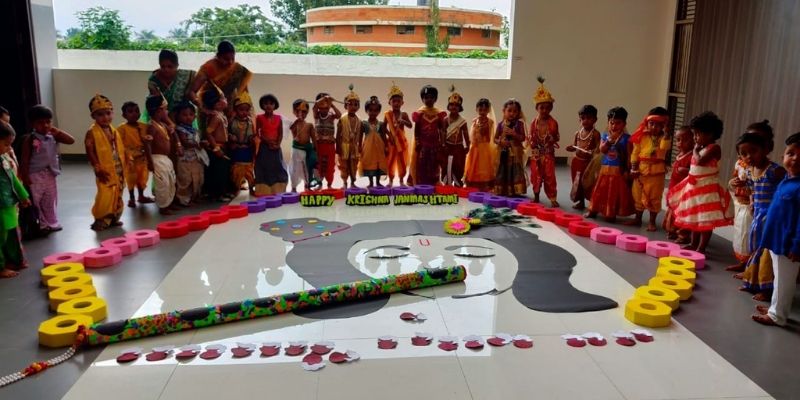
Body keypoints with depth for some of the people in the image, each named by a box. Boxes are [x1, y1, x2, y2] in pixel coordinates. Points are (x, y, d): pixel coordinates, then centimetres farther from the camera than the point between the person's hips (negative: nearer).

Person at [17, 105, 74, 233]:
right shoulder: (29, 139, -10)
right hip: (35, 175, -4)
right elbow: (25, 159, -10)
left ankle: (52, 223, 25)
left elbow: (71, 140, -2)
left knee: (50, 201, 14)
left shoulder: (53, 137, 2)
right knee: (35, 201, 4)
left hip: (50, 174, 4)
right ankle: (40, 225, 13)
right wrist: (25, 176, -13)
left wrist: (57, 131, -9)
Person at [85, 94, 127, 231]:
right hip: (105, 172, -7)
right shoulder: (92, 132, -9)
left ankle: (113, 218, 25)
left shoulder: (114, 131, 10)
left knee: (117, 195, 13)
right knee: (105, 195, -9)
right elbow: (90, 152, -13)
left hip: (118, 170, 7)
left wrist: (124, 165, 9)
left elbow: (121, 149, 14)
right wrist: (98, 168, -17)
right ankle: (101, 220, 5)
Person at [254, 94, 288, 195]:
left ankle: (277, 190, 11)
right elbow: (257, 133, -5)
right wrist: (267, 141, -16)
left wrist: (278, 144, -13)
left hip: (275, 147, 2)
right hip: (264, 146, -2)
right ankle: (264, 191, 6)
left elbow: (281, 133, 1)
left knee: (277, 167, 3)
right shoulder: (260, 118, -2)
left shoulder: (278, 118, 3)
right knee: (264, 168, 0)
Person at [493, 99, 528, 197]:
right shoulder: (501, 124, 3)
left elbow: (523, 138, -4)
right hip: (503, 152, 2)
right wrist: (500, 142, -14)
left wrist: (513, 134, -19)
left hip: (515, 152, -2)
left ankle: (515, 191, 3)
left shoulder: (519, 124, 0)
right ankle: (501, 191, 15)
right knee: (502, 172, 6)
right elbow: (495, 138, 7)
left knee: (515, 172, -4)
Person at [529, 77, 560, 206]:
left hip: (548, 154, -2)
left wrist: (553, 140, -25)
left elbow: (557, 137, -4)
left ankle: (553, 198, 6)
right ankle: (536, 197, 25)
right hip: (536, 154, 2)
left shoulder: (553, 123, -7)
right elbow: (532, 139, -1)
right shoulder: (534, 122, -2)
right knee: (536, 176, 10)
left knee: (550, 176, -1)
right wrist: (534, 152, -8)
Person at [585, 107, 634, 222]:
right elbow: (602, 150, -9)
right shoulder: (605, 136, 5)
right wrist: (610, 140, -22)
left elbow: (629, 156, -6)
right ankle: (594, 210, 24)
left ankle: (611, 214, 14)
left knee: (615, 193, 3)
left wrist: (627, 171, -11)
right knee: (600, 191, 11)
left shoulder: (626, 138, -5)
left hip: (618, 170, -3)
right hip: (605, 169, 3)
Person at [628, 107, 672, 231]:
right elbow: (635, 152, 2)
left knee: (654, 197, 4)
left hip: (656, 171, -2)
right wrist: (633, 168, -3)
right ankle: (637, 218, 26)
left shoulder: (664, 137, -3)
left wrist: (666, 132, -24)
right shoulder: (642, 136, 1)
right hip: (641, 170, 2)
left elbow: (665, 147, -25)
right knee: (638, 195, 11)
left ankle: (652, 221, 15)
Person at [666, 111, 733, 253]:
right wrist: (687, 170, 5)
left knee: (706, 220, -3)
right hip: (694, 187, 10)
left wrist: (695, 150, -12)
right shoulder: (701, 148, 11)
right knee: (694, 218, 17)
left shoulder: (714, 148, -15)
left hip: (707, 188, -10)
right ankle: (694, 244, 28)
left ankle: (701, 248, 1)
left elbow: (700, 161, -27)